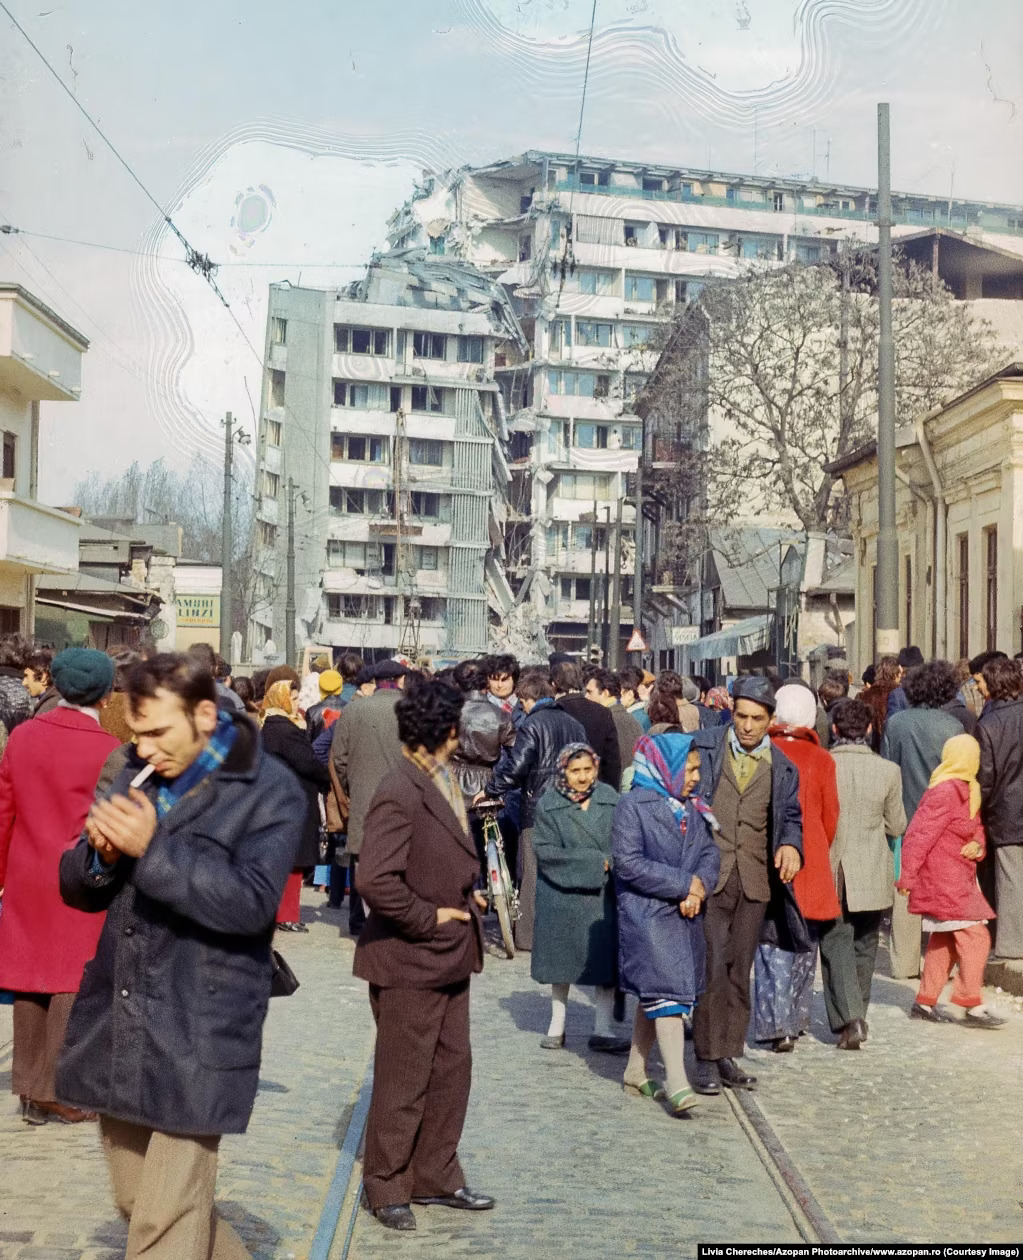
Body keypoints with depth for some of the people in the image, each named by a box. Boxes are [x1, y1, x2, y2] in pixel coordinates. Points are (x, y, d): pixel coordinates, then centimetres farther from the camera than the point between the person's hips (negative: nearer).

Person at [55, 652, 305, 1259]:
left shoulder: (269, 790, -9)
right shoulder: (138, 776, 10)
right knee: (137, 1203, 19)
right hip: (117, 1022, 7)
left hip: (197, 1036, -7)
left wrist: (153, 848, -24)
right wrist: (102, 853, -10)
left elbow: (251, 903, -19)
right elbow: (79, 888, 12)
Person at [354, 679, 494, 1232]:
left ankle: (436, 1176, 31)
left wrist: (465, 897, 6)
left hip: (448, 956, 9)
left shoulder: (441, 782, 7)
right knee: (403, 1081, 6)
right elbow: (375, 880, -30)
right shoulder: (400, 792, -22)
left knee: (452, 1069, 17)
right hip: (410, 960, -9)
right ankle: (387, 1187, 22)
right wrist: (428, 919, -19)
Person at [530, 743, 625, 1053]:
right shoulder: (548, 804, -4)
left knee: (606, 961, -2)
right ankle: (557, 1025, 27)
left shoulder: (609, 798, 1)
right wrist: (596, 861, -14)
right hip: (561, 894, -1)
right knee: (562, 960, 12)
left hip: (603, 894, 1)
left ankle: (602, 1030, 7)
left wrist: (614, 866, -14)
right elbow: (544, 850, -12)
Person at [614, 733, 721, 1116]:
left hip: (685, 914, 7)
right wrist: (685, 884, -14)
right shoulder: (633, 805, -8)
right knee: (666, 991, -13)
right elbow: (628, 862, -16)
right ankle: (676, 1085, -15)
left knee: (653, 997, 14)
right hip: (647, 915, -7)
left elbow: (710, 852, 8)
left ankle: (636, 1074, 25)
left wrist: (698, 888, -13)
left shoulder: (692, 809, 13)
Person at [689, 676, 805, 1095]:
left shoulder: (781, 767, 10)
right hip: (708, 876, -3)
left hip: (755, 881, 3)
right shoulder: (702, 747, 3)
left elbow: (791, 817, 18)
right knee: (712, 966, -9)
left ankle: (728, 1055, 20)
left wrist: (790, 845, -5)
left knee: (740, 970, 9)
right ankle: (706, 1058, 0)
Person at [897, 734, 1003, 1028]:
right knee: (974, 936, -10)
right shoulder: (946, 792, -19)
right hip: (944, 881, -11)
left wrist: (977, 844, -5)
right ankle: (972, 1006, -5)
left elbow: (976, 827, 20)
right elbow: (920, 834, -20)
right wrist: (907, 877, -19)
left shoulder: (965, 790, 13)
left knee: (944, 940, 14)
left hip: (956, 879, 11)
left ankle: (925, 1002, 22)